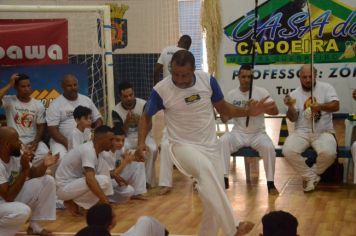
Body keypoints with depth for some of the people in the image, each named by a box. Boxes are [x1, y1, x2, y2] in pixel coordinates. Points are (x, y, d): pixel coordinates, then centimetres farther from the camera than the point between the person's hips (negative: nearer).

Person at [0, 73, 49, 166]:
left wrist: (36, 141, -11)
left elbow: (41, 126, 7)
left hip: (32, 141, 2)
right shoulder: (9, 101, -2)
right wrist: (9, 85, -15)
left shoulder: (38, 105, 5)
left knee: (44, 154, -28)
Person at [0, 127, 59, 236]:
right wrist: (24, 169, -31)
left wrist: (44, 164, -18)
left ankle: (34, 225, 6)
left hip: (12, 196, 8)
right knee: (22, 211, -38)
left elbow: (32, 174, 5)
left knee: (48, 181, -3)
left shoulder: (16, 154, -7)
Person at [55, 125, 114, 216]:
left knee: (103, 165, 1)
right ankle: (71, 202, -7)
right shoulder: (88, 150, -24)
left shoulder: (94, 148, 5)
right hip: (64, 187, -9)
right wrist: (106, 203, -39)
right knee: (103, 181, -26)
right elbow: (90, 180, -36)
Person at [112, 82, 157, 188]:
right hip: (127, 137, 0)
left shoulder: (143, 104, -11)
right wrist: (127, 121, -30)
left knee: (152, 149, -33)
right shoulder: (116, 111, -10)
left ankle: (147, 179, -17)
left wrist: (138, 120, -33)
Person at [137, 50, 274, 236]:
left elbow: (223, 108, 6)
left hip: (210, 146, 4)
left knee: (214, 197, 5)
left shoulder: (208, 81, -8)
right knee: (205, 168, -36)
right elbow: (146, 116, 3)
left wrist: (248, 112, -10)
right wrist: (141, 142, -14)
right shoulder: (161, 90, -14)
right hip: (184, 146, -4)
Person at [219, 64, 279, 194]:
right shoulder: (231, 94, 4)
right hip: (238, 133, 2)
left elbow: (275, 111, -11)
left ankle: (270, 183, -14)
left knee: (268, 147, -32)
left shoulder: (261, 92, -2)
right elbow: (224, 119, 5)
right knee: (223, 141, -28)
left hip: (258, 133, -2)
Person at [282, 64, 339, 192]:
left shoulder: (326, 88, 3)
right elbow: (293, 119, 1)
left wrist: (320, 106, -30)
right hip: (302, 132, 2)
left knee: (329, 153, -33)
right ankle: (311, 176, -5)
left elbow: (336, 106, -11)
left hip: (323, 132, -1)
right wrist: (290, 107, -21)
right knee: (288, 151, -28)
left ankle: (310, 175, -1)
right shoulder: (295, 94, 7)